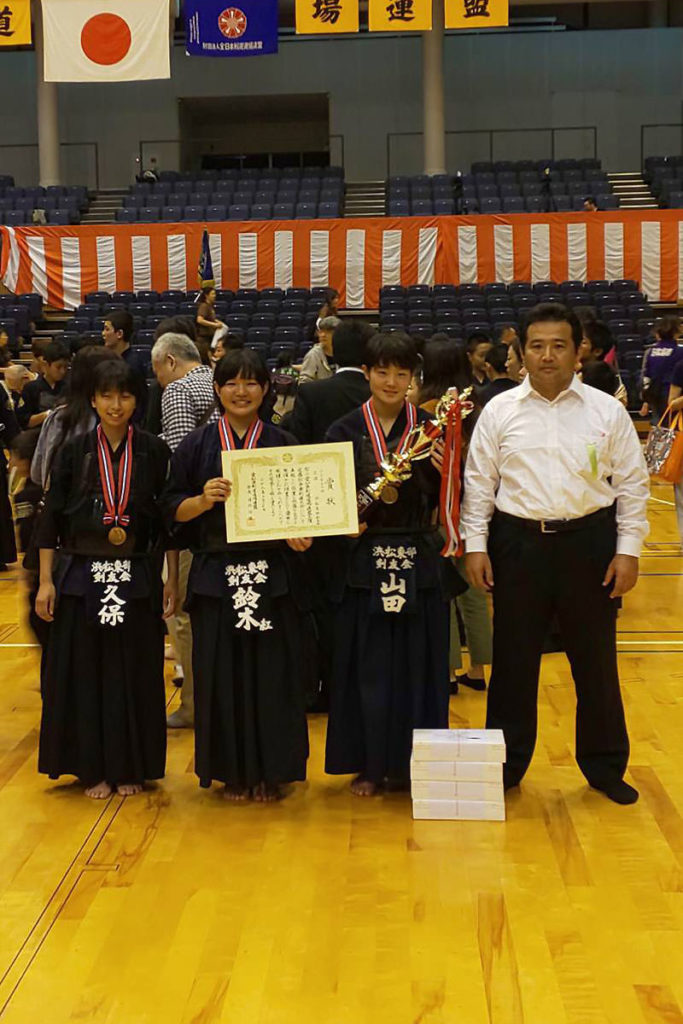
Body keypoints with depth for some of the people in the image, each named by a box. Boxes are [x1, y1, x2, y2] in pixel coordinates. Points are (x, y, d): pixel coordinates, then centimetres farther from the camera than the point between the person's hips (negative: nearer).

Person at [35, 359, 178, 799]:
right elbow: (51, 519, 3)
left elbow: (169, 520, 2)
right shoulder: (74, 452, 2)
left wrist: (171, 580, -2)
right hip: (80, 576, 1)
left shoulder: (155, 452, 0)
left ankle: (130, 769, 18)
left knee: (135, 675, 5)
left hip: (137, 578, 0)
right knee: (84, 674, 5)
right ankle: (93, 769, 17)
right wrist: (46, 580, -1)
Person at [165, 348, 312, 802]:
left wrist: (300, 534, -12)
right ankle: (233, 771, 16)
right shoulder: (198, 445, 6)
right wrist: (203, 500, -16)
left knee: (272, 674, 2)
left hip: (273, 575, 0)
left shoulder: (283, 443, 6)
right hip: (217, 574, 0)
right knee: (224, 674, 3)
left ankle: (270, 772, 14)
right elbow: (175, 509, 5)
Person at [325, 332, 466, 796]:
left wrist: (444, 470, -17)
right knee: (369, 667, 4)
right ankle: (368, 764, 16)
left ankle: (415, 764, 19)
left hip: (420, 562, 1)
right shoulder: (345, 431, 2)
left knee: (419, 665, 6)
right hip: (365, 562, -1)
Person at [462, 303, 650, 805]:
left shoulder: (607, 411, 0)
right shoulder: (499, 411, 2)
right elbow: (479, 482, 4)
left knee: (596, 660, 9)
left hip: (589, 543, 0)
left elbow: (632, 484, 3)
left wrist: (628, 550, -2)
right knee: (514, 660, 8)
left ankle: (605, 766, 25)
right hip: (518, 543, 0)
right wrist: (476, 545, -1)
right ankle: (506, 764, 22)